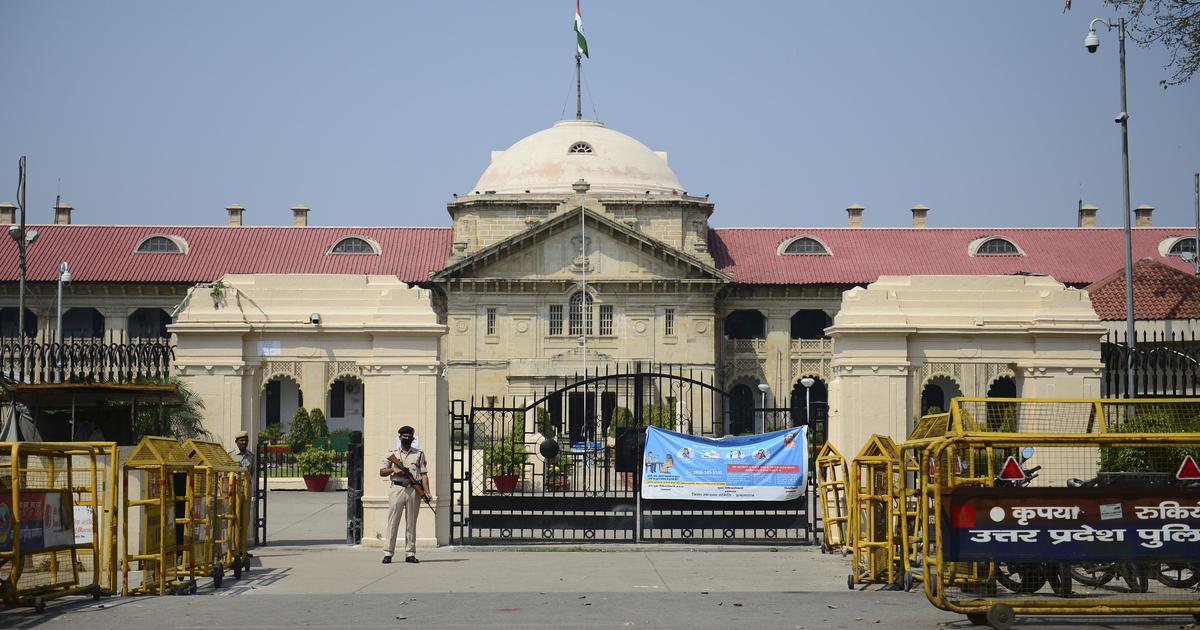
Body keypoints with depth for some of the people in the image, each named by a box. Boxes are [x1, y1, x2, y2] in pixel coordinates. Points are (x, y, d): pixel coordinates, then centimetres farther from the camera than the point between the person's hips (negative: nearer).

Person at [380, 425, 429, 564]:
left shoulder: (419, 454, 14)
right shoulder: (392, 454, 13)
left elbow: (424, 474, 7)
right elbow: (381, 472, 9)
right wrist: (393, 469, -11)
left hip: (414, 490, 1)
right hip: (397, 489, -1)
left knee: (411, 523, 3)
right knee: (393, 521, -4)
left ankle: (410, 553, 6)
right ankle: (388, 553, -3)